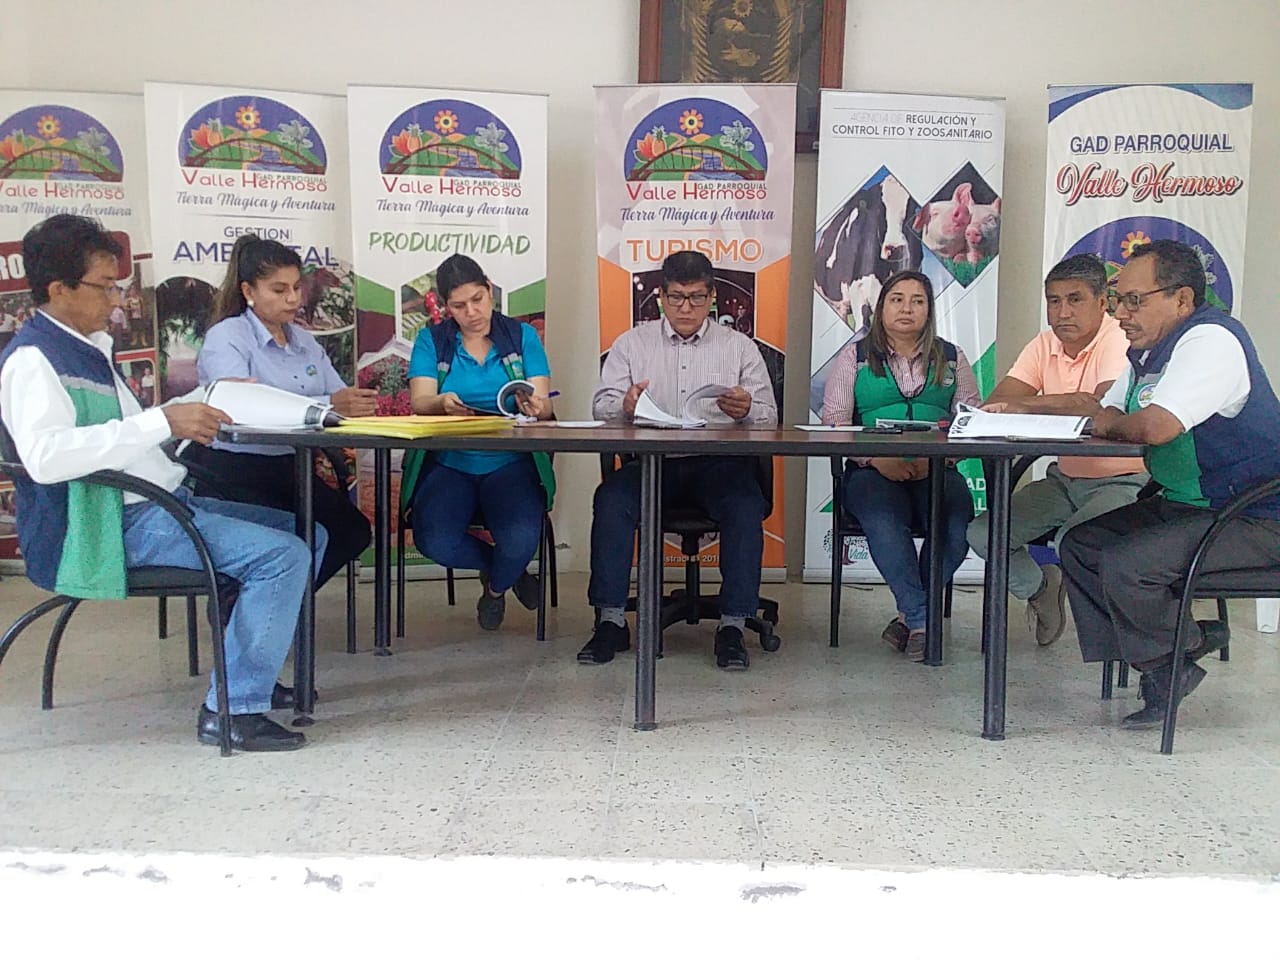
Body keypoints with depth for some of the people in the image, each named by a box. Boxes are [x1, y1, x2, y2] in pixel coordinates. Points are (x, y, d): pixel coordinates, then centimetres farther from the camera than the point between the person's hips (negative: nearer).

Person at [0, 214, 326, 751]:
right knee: (281, 556, -23)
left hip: (161, 505, 10)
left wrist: (206, 403, 10)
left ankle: (252, 670, 19)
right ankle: (233, 710, -14)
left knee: (308, 535, 12)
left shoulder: (89, 349, 18)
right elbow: (44, 456, -29)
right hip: (109, 527, -10)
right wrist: (164, 421, -30)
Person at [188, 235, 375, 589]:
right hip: (231, 473, -7)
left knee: (352, 530, -11)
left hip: (288, 470, 7)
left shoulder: (304, 341, 16)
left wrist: (359, 404, -21)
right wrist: (328, 405, -35)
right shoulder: (226, 337, -7)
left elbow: (341, 396, 5)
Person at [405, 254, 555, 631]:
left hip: (510, 463, 0)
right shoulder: (431, 340, 8)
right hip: (448, 464, 1)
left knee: (521, 539, -29)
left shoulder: (522, 336, 8)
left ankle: (496, 585, 13)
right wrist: (443, 404, -29)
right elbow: (419, 401, -6)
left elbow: (543, 403, -2)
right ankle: (507, 569, 10)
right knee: (434, 541, -27)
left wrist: (535, 406, -27)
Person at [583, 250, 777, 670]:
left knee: (746, 505, -30)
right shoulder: (632, 343, 14)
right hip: (650, 461, 1)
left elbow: (768, 416, 7)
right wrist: (625, 406, -20)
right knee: (611, 498, -28)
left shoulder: (740, 346, 13)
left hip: (717, 462, 0)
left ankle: (733, 625, -21)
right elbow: (601, 407, 5)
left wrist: (746, 410, -18)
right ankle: (611, 620, -20)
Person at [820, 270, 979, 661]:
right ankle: (922, 620, -22)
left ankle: (909, 617, -11)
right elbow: (833, 422, 2)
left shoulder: (951, 358, 17)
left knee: (957, 527, -29)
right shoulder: (856, 355, 12)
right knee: (884, 524, -34)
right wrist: (876, 458, -15)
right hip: (873, 471, -1)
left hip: (937, 472, 2)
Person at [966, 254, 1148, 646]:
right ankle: (1039, 588, 20)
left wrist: (1027, 405, -41)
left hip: (1121, 481, -6)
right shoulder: (1045, 345, 6)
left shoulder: (1120, 340, -14)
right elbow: (997, 403, -3)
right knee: (982, 533, -9)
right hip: (1063, 479, 7)